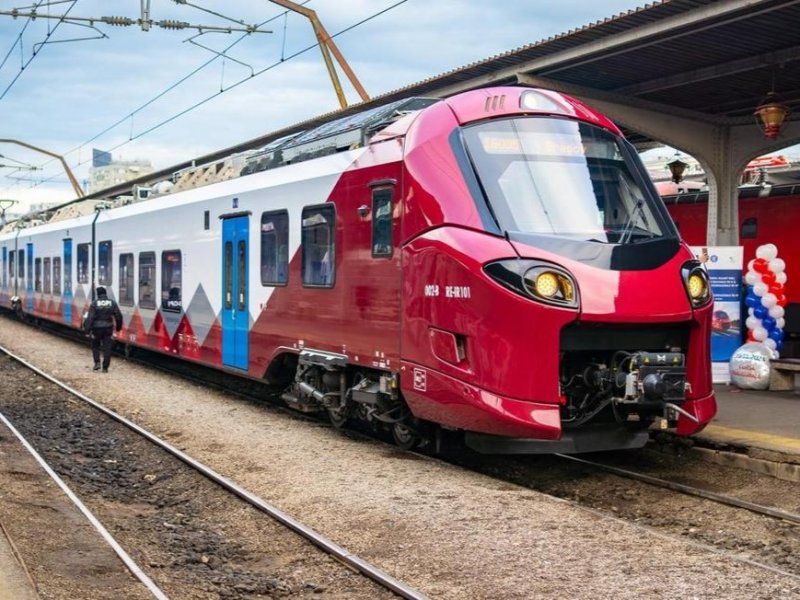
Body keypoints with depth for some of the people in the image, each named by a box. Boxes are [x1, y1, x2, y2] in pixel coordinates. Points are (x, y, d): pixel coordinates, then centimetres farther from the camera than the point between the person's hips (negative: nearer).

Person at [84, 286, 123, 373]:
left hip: (97, 328, -2)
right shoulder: (112, 303, 0)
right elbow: (119, 316, 2)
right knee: (107, 348, 5)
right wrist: (118, 326, 17)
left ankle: (97, 362, 6)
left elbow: (90, 318, -12)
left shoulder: (94, 303, -9)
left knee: (95, 346, 19)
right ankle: (105, 368, 5)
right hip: (108, 328, 2)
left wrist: (87, 330, -10)